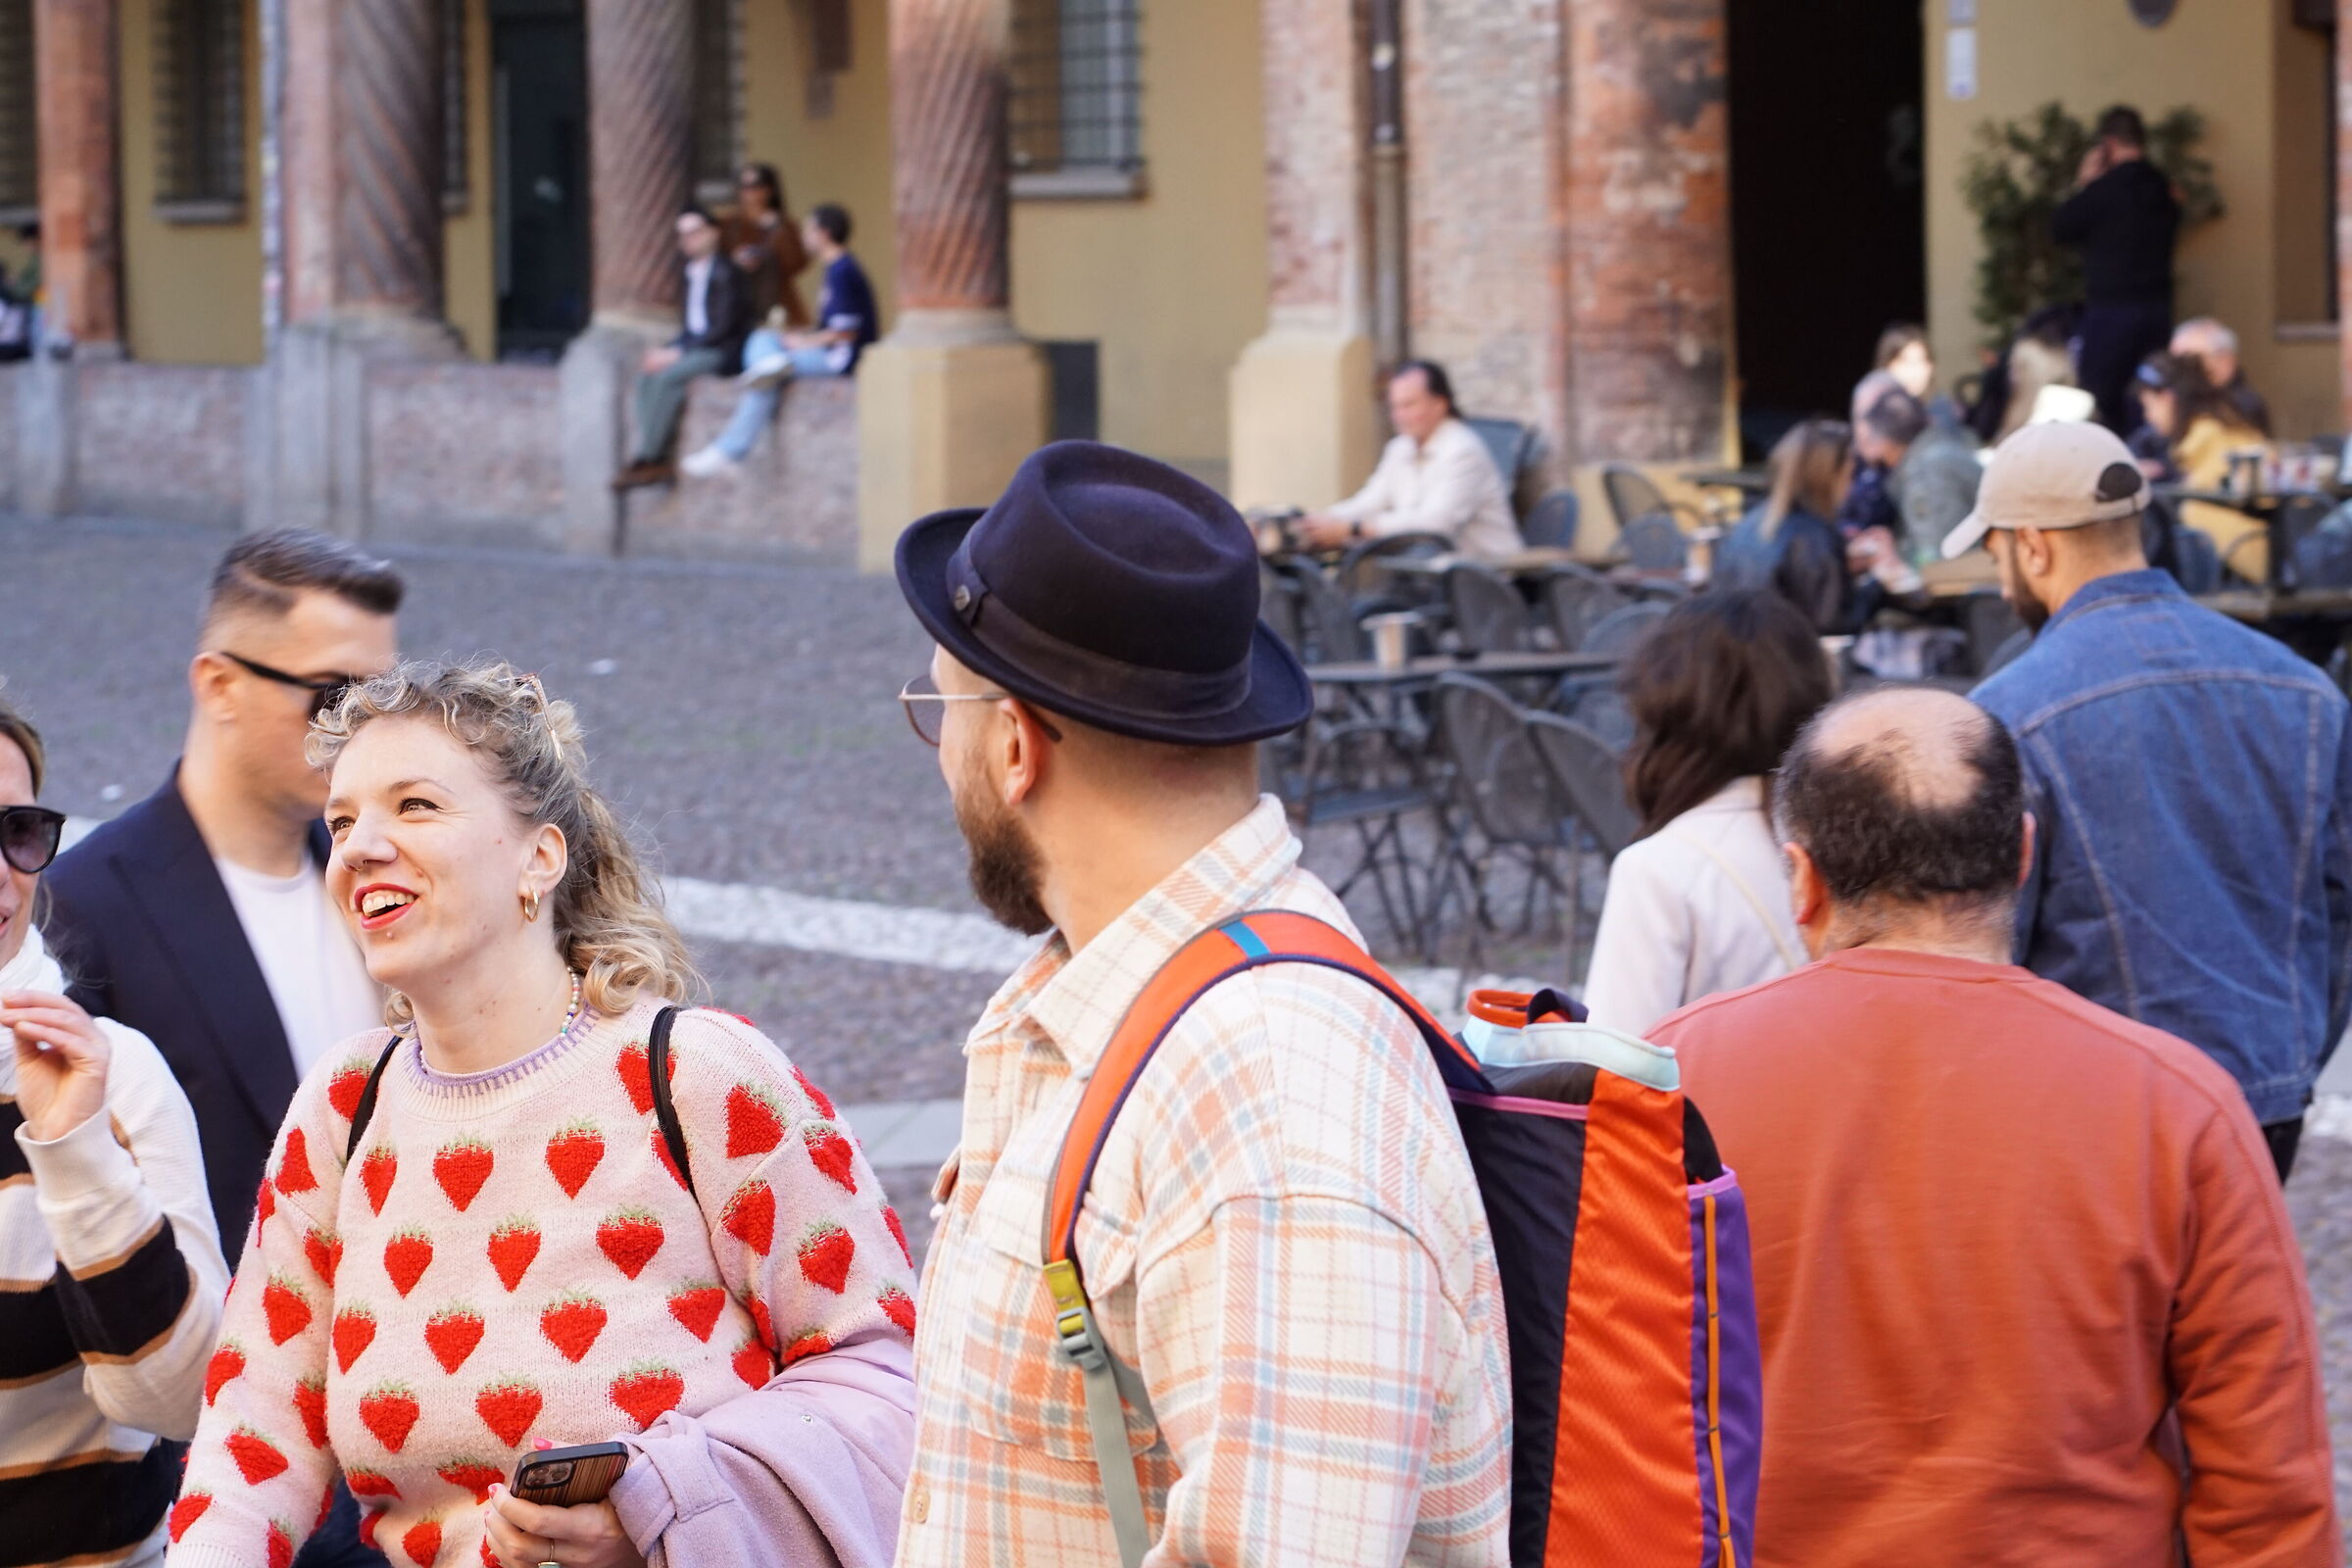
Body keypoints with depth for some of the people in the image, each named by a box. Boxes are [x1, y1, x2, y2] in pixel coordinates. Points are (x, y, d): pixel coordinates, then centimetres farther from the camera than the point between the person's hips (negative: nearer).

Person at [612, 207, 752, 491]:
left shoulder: (725, 273, -12)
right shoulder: (691, 273, 13)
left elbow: (723, 328, -18)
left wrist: (677, 353, -20)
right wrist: (665, 350, -1)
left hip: (724, 352, -8)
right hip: (696, 346, 8)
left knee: (667, 376, -27)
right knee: (645, 375, -14)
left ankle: (646, 459, -23)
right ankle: (658, 461, -19)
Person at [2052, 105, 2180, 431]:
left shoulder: (2106, 188, -15)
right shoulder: (2164, 188, 5)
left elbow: (2059, 229, -7)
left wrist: (2083, 183, 2)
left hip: (2112, 309, -6)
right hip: (2158, 306, 6)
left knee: (2099, 398, -1)